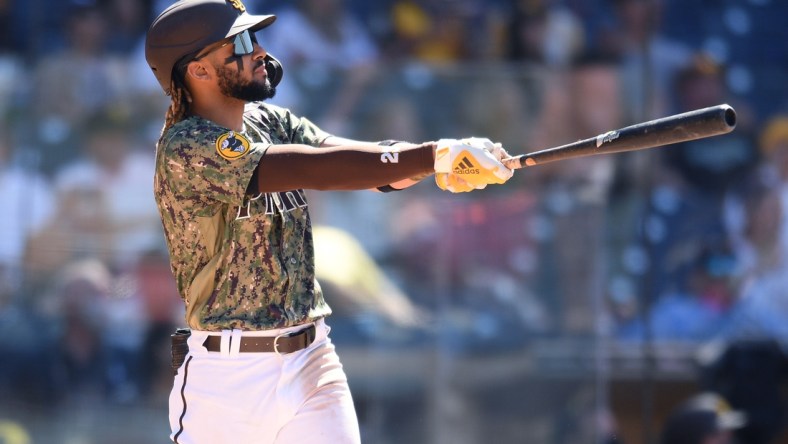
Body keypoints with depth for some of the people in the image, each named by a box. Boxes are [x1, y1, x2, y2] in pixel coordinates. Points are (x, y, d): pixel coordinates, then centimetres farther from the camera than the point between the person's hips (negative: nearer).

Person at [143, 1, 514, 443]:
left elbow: (376, 165, -3)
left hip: (314, 366, 6)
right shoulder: (186, 148, -15)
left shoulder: (273, 123, 10)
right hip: (227, 372, -6)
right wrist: (433, 156, -26)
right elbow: (318, 169, -24)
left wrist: (443, 159, -24)